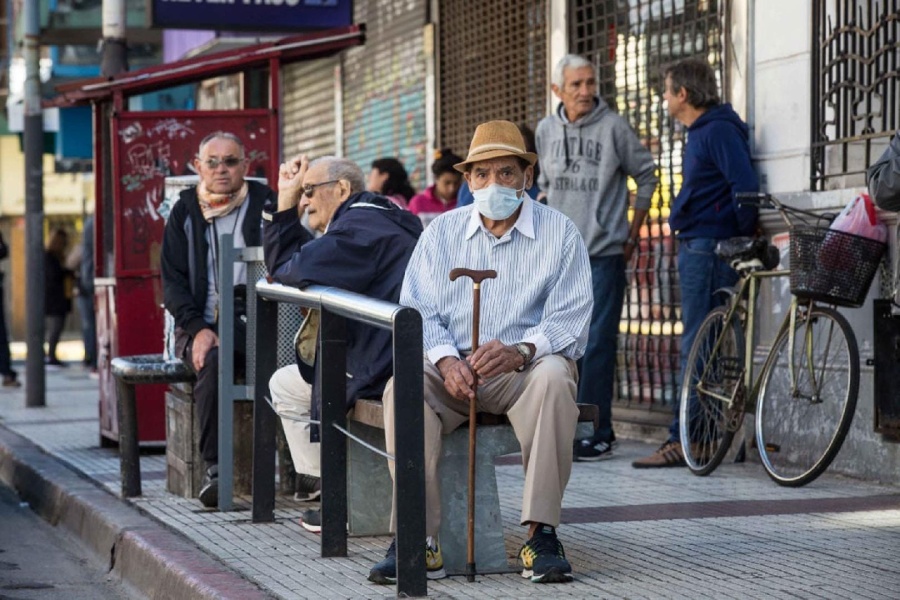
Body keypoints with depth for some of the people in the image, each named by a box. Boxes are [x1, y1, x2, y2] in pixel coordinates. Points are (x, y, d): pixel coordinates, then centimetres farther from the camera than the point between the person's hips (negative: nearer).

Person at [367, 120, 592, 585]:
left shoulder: (559, 233, 3)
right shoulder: (442, 232, 11)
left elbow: (569, 320, -7)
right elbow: (418, 310, 2)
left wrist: (519, 351, -27)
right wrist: (445, 359, -19)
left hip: (523, 369, -2)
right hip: (454, 368, 2)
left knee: (553, 376, -36)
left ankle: (541, 533, -32)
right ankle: (418, 541, -32)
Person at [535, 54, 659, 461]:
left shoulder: (613, 127, -5)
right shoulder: (546, 130, 8)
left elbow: (646, 175, 5)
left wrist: (633, 233, 6)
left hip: (603, 253, -5)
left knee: (597, 343, -9)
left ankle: (596, 434, -6)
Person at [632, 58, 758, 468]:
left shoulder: (719, 131, -13)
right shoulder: (699, 132, 19)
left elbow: (745, 186, -21)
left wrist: (742, 241, -16)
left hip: (708, 246, -11)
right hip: (694, 246, 11)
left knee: (696, 346, -9)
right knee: (699, 345, 12)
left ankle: (683, 440, -9)